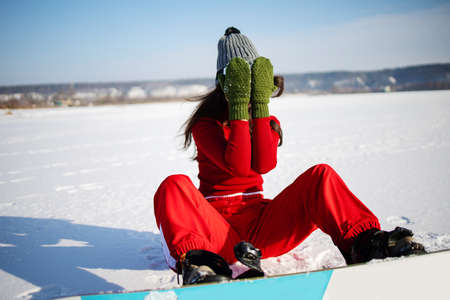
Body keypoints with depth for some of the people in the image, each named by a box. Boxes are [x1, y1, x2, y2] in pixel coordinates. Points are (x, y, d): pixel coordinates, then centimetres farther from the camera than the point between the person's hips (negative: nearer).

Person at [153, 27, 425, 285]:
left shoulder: (268, 123, 13)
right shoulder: (206, 124, 1)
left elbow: (263, 165, -12)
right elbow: (239, 166, -19)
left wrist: (260, 104, -12)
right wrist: (239, 106, -18)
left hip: (260, 225, 3)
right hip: (217, 225, -3)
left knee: (321, 175, -16)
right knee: (175, 186, -33)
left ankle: (364, 244, -31)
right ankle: (196, 262, -56)